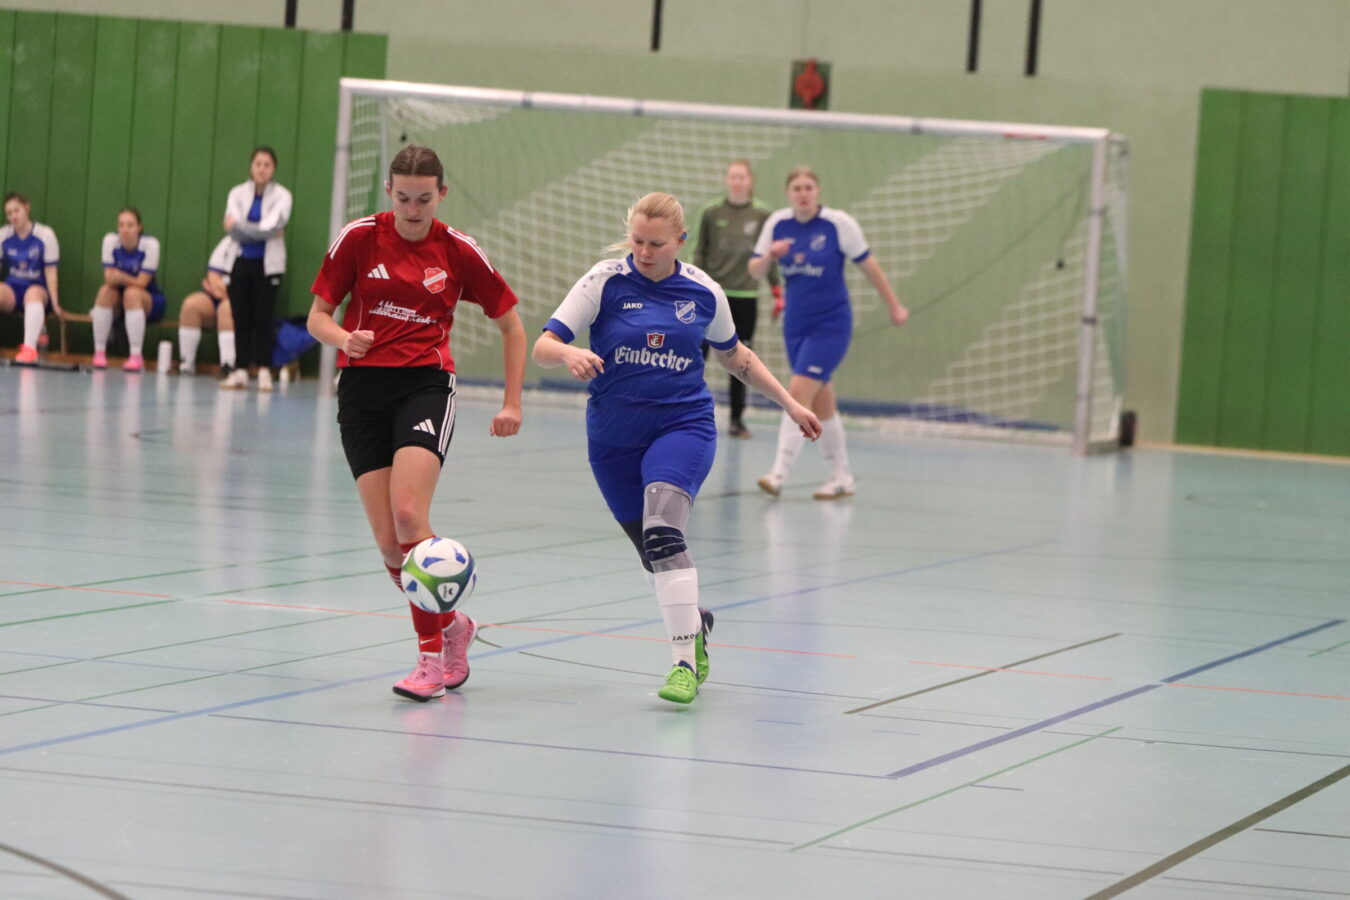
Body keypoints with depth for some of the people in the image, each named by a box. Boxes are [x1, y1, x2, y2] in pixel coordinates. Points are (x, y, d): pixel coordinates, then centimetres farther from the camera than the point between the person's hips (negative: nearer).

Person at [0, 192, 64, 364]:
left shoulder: (45, 235, -4)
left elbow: (50, 271, -4)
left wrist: (55, 303, -8)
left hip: (38, 288, -2)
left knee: (34, 293, -38)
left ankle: (30, 348, -53)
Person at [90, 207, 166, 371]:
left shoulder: (150, 244, -20)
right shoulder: (110, 240, -12)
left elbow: (142, 283, -21)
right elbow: (109, 278, -16)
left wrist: (120, 277, -31)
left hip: (149, 301, -3)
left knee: (132, 294, -34)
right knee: (105, 291, -27)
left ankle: (136, 357, -32)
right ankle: (99, 353, -21)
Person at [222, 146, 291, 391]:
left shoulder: (281, 196, 0)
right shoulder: (238, 193, 5)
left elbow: (272, 226, -14)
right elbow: (232, 226, -9)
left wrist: (241, 227, -10)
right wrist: (263, 231, -13)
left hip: (267, 265, -2)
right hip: (240, 262, 2)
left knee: (263, 319, -4)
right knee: (241, 318, 1)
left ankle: (264, 371, -1)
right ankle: (241, 371, 6)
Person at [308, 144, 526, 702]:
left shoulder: (459, 252, 1)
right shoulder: (359, 238, 2)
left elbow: (511, 325, 12)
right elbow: (318, 317, 6)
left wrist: (512, 403, 6)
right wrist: (343, 337, -17)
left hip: (425, 384, -2)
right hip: (362, 386, 2)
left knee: (408, 514, -23)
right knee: (388, 543, -5)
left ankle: (431, 653, -13)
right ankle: (451, 627, 21)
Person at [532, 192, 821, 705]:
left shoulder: (703, 292, 0)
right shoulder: (606, 281, -6)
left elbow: (733, 355, 18)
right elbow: (542, 347, -11)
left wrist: (789, 403, 21)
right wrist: (569, 354, -34)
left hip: (683, 426, -2)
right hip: (614, 436, 2)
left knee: (661, 531, -25)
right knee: (653, 551, 10)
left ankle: (686, 661, -22)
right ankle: (695, 623, 41)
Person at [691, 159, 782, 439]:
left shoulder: (762, 214, 2)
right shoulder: (711, 212, 0)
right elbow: (699, 253, 3)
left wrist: (777, 293, 6)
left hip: (746, 296, 1)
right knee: (698, 353, -6)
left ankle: (736, 419, 13)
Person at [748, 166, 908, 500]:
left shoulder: (838, 223, -10)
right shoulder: (777, 223, 1)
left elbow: (868, 264, -1)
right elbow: (754, 270, 4)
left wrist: (894, 306, 6)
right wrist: (769, 256, -19)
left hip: (830, 325, -5)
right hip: (795, 325, 5)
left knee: (799, 392, -17)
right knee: (820, 402, 10)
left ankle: (778, 475, -19)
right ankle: (842, 478, 22)